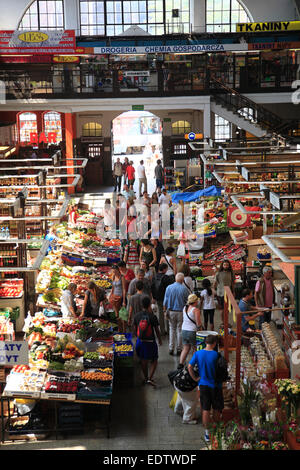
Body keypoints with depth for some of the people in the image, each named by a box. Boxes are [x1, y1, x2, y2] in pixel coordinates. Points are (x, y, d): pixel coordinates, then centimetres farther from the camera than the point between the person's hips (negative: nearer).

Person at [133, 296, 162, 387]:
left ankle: (145, 378, 29)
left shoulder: (137, 316, -3)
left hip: (140, 341, 4)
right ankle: (150, 378, -3)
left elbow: (135, 329, 7)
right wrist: (160, 340, 9)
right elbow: (157, 330, -7)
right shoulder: (152, 317, -14)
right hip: (150, 342, -4)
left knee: (143, 360, 18)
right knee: (154, 361, 9)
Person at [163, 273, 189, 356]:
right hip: (181, 311, -2)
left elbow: (165, 301, 0)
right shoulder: (184, 289, -9)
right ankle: (178, 349, 9)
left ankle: (171, 349, 9)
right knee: (179, 330, 6)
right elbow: (187, 301, -3)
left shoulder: (169, 287, -3)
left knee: (172, 329, 11)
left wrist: (165, 311, 8)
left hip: (171, 311, 2)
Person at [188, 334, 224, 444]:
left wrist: (195, 378, 3)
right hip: (215, 385, -2)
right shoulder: (216, 355, -15)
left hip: (203, 384, 2)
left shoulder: (198, 353, -7)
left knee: (205, 409, 9)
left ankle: (207, 433, 12)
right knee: (216, 409, 15)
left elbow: (189, 367, -8)